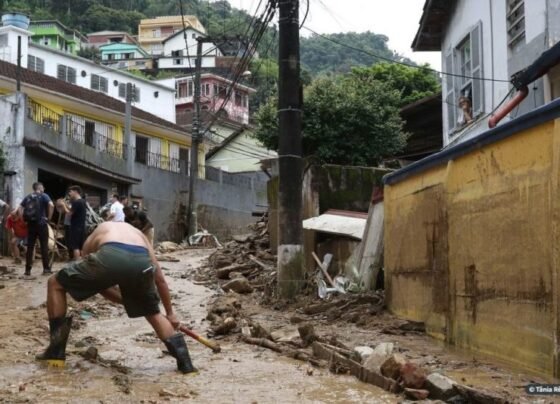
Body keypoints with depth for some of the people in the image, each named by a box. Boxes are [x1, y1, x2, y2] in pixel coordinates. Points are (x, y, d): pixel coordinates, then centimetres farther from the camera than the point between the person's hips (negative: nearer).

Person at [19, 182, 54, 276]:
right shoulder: (43, 196, -2)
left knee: (30, 247, 7)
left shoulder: (27, 197, 13)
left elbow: (20, 208, 8)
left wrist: (24, 219, 8)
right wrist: (49, 217, -8)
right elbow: (51, 205, -18)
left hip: (30, 224, 4)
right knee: (44, 246, 2)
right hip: (41, 223, -4)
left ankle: (28, 269, 6)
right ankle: (46, 269, 1)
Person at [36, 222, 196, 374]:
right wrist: (170, 313, 48)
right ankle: (184, 361, 24)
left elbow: (96, 282, 36)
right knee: (153, 313, 30)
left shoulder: (94, 237, 39)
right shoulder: (137, 233, 42)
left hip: (109, 256, -2)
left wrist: (125, 300, 42)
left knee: (55, 284, 21)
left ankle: (56, 352, 21)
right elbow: (160, 278, 40)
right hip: (141, 261, 3)